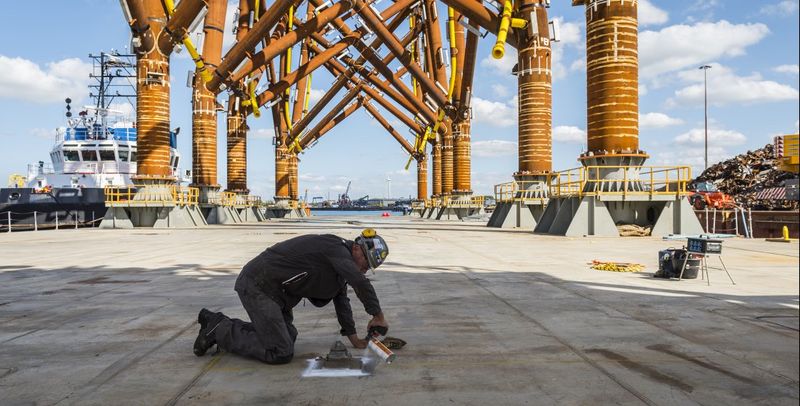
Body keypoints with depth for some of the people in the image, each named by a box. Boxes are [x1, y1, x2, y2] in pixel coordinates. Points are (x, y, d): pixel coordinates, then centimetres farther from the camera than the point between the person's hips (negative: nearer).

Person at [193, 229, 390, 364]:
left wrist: (354, 339, 15)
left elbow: (341, 300, 18)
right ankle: (219, 330, 1)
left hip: (269, 286, 10)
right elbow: (361, 284, -27)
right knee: (281, 353, -12)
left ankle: (217, 321, 22)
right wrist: (379, 316, -15)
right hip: (258, 285, -10)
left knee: (288, 337, 19)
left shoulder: (341, 263, 14)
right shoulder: (337, 248, -16)